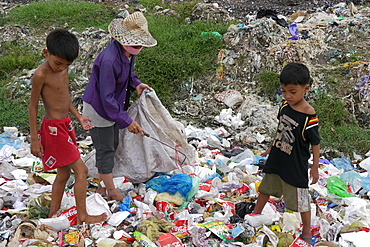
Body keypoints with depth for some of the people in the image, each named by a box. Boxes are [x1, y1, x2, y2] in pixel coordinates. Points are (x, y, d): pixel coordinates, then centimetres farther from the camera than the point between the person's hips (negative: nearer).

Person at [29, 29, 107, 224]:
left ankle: (53, 214, 30)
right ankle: (82, 217, 8)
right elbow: (33, 107, -13)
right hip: (53, 129, -9)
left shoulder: (63, 68, 5)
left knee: (64, 173, 16)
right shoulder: (41, 75, -19)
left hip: (66, 125, 9)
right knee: (81, 170, -5)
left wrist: (78, 116, 10)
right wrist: (34, 139, -11)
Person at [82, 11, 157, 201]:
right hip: (99, 109, -10)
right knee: (106, 150, 3)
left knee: (112, 145, 19)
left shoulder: (128, 52, -6)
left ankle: (102, 187, 36)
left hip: (113, 106, 10)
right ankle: (111, 192, 20)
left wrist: (135, 84, -4)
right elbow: (107, 97, -31)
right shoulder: (109, 60, -35)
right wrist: (126, 121, -29)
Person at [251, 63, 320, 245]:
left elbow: (315, 143, -16)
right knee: (265, 188, 24)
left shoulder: (309, 115, -25)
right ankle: (256, 214, 48)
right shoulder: (285, 105, -6)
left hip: (296, 165, -6)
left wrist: (315, 168, -11)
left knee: (301, 199, 7)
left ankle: (307, 233, 27)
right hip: (276, 160, 7)